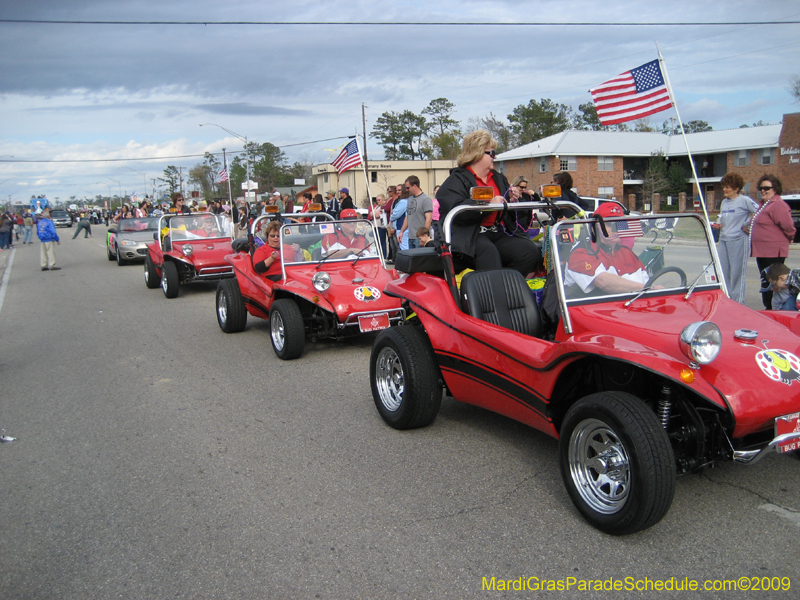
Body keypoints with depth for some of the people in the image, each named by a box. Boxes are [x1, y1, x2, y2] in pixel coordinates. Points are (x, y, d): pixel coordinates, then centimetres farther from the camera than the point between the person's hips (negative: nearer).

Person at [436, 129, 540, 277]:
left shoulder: (499, 178, 27)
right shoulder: (457, 180, 5)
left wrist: (511, 200, 7)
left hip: (500, 236, 6)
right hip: (469, 237, -6)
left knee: (531, 252, -19)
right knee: (489, 253, -38)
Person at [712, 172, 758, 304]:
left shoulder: (744, 200, -6)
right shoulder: (724, 202, 16)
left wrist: (748, 225, -12)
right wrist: (718, 225, 5)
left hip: (738, 240, -7)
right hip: (723, 240, 7)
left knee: (737, 272, -2)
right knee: (722, 272, 8)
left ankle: (738, 302, 6)